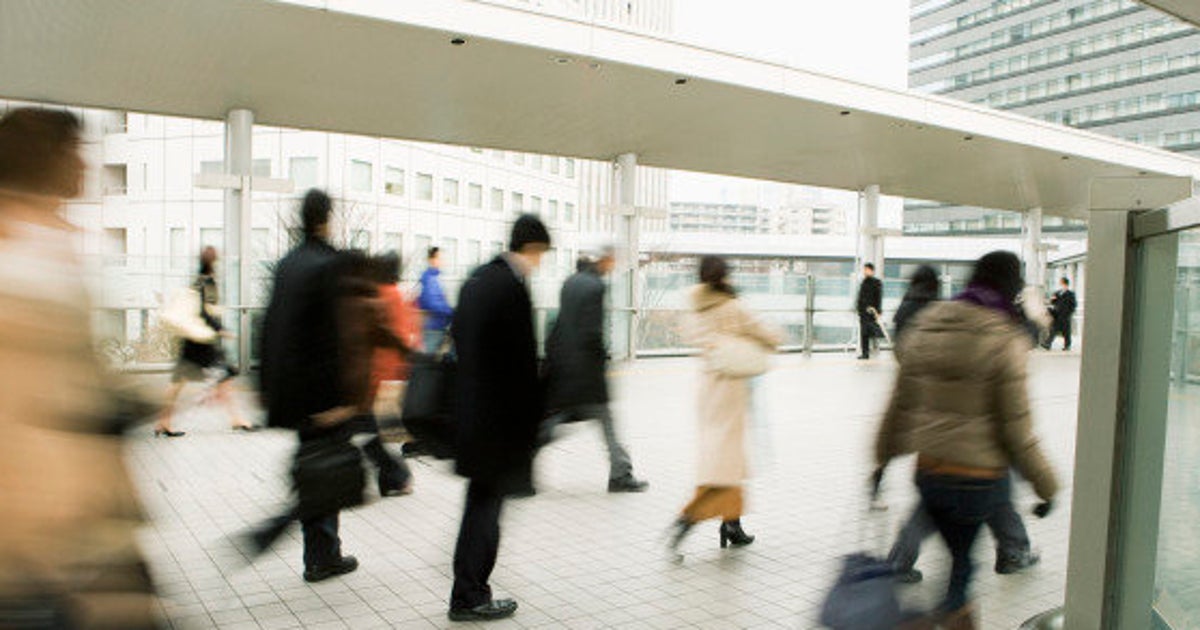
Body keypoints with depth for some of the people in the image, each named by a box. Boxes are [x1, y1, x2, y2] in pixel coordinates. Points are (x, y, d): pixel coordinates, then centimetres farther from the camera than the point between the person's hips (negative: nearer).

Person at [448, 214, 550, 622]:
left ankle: (468, 591, 30)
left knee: (480, 501, 19)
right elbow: (522, 359, -18)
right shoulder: (512, 286, -17)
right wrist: (531, 420, -10)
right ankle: (470, 598, 14)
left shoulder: (476, 280, 10)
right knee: (486, 502, 2)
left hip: (470, 410, 9)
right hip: (498, 416, -9)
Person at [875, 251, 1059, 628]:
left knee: (959, 557, 21)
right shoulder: (1005, 341, -13)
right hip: (980, 478, -5)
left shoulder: (924, 327, 3)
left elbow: (900, 403, 9)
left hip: (928, 471, 5)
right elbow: (1016, 429, -11)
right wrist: (1046, 485, 1)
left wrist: (883, 456, 20)